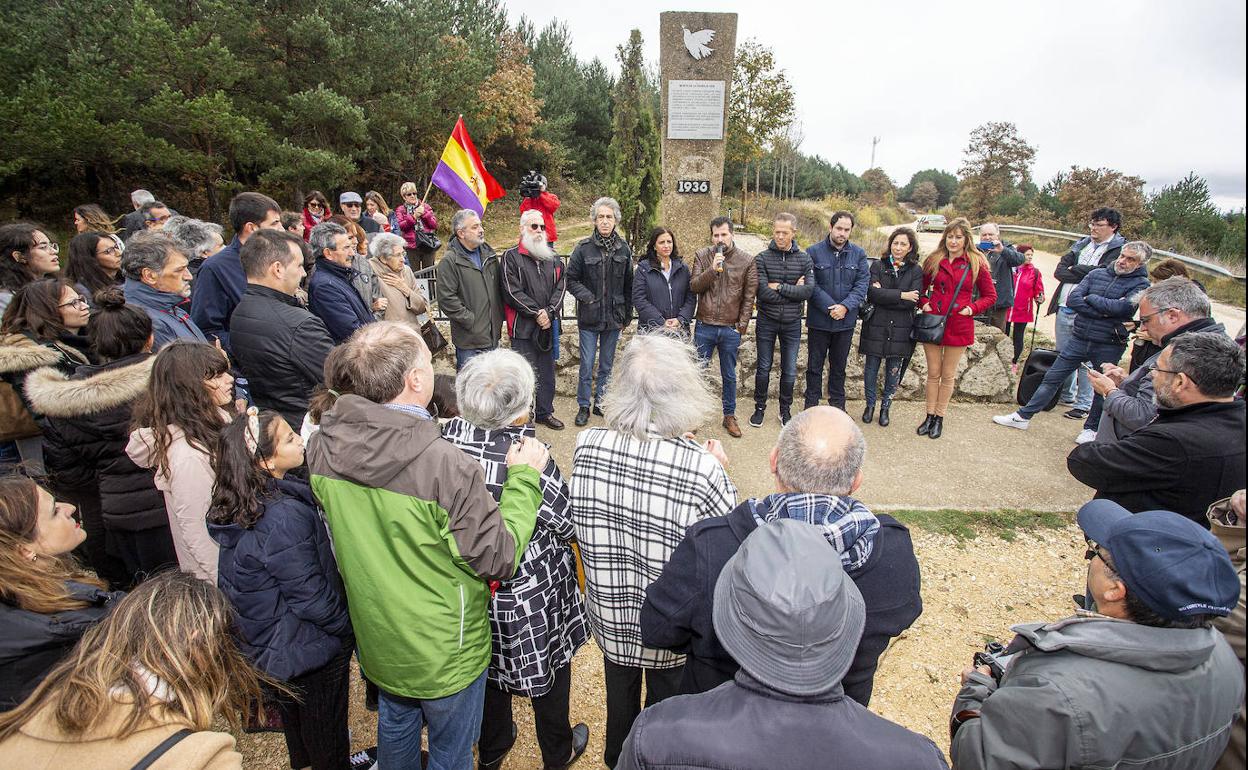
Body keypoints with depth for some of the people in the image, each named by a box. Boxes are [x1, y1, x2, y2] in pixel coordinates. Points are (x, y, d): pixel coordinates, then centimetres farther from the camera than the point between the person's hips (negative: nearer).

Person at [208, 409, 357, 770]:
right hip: (310, 647, -8)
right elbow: (311, 595, -28)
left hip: (269, 643, 8)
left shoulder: (238, 506, -6)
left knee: (294, 717, 31)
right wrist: (348, 628, -12)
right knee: (326, 734, 16)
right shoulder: (284, 517, -35)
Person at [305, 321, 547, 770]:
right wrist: (524, 476, -16)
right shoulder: (445, 467, -37)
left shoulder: (321, 447, -16)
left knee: (394, 727, 33)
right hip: (444, 654, -5)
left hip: (375, 639, 6)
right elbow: (500, 558, -25)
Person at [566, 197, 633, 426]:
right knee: (587, 365, 2)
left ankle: (601, 403, 28)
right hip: (589, 318, -3)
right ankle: (583, 406, 17)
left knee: (607, 365, 13)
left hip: (614, 318, 3)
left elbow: (628, 285, 8)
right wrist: (588, 297, -13)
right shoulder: (584, 248, -5)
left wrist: (627, 313, 8)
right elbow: (571, 280, -1)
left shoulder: (624, 249, 3)